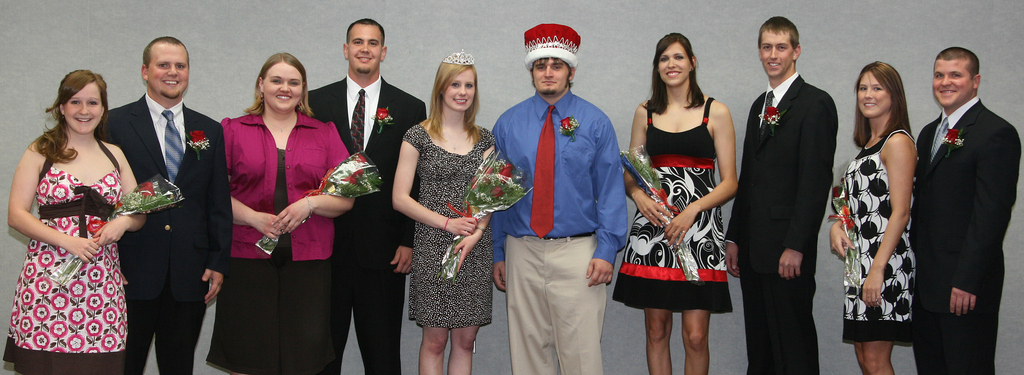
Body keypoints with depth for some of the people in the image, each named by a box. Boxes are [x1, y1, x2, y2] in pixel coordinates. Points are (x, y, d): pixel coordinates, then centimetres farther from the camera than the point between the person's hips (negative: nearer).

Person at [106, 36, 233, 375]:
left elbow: (219, 203, 11)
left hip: (190, 275, 3)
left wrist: (219, 262, 4)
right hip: (131, 271, -3)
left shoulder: (210, 131, 11)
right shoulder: (115, 125, 2)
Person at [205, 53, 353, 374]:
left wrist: (310, 204, -11)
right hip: (248, 259, -1)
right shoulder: (233, 130, 8)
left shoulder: (325, 134, 12)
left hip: (307, 262, 1)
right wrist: (254, 217, -14)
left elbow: (346, 199, 8)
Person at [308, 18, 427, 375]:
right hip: (326, 243, 1)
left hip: (383, 249, 0)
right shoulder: (316, 102, 6)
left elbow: (417, 182, 3)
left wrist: (409, 242, -3)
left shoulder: (411, 108, 5)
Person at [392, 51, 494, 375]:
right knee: (434, 339, 1)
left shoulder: (484, 139, 11)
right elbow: (400, 198, -4)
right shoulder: (418, 136, -1)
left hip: (475, 250, 3)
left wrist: (474, 235, -10)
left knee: (465, 339, 7)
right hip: (432, 248, -3)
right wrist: (448, 223, -12)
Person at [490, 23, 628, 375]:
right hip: (522, 252, 2)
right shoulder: (508, 123, 7)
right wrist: (497, 253, 7)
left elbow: (610, 190, -2)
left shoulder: (595, 122, 1)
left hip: (577, 253, -2)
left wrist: (606, 251, -10)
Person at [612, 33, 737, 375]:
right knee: (656, 331, 6)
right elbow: (630, 174, 16)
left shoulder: (715, 112, 4)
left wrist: (692, 209, -14)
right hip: (652, 225, 3)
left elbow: (730, 182, 1)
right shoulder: (645, 113, 12)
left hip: (699, 228, -2)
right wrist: (638, 195, -7)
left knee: (695, 336, -5)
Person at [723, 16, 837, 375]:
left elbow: (816, 180, -14)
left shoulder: (815, 103, -7)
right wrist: (734, 238, 15)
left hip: (787, 249, -8)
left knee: (792, 343, -2)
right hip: (753, 247, 8)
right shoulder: (759, 106, 18)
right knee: (759, 343, 13)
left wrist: (795, 245, -19)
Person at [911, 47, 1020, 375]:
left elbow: (992, 213, -17)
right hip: (925, 282, 8)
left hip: (964, 285, -8)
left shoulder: (996, 133, -10)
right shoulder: (930, 133, 17)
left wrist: (967, 281, -20)